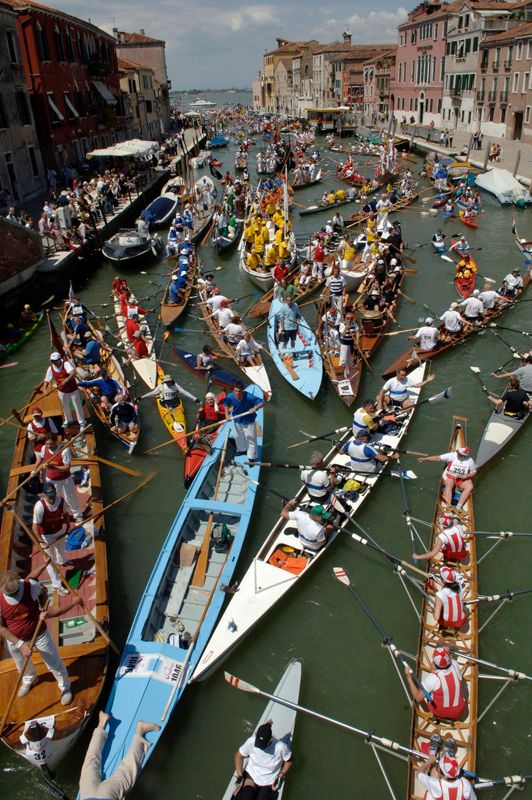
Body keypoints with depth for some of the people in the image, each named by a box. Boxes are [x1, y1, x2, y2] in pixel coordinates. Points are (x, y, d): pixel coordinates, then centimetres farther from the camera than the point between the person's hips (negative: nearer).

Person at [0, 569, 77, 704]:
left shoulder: (30, 585, -30)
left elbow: (43, 591, -4)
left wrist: (43, 609, -21)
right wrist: (20, 644, -26)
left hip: (39, 634, -1)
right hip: (14, 639, 2)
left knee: (54, 663, 13)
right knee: (22, 665, 30)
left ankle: (65, 687, 41)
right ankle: (29, 679, 64)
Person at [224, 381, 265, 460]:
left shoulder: (249, 397, -36)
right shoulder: (230, 397, -26)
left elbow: (262, 403, -34)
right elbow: (226, 404, -3)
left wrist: (255, 408, -51)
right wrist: (227, 414, -12)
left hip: (249, 420, -4)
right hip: (237, 419, 4)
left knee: (251, 438, 6)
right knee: (239, 436, 27)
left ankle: (252, 457, 21)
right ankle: (242, 449, 54)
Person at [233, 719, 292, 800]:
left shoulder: (280, 747, -26)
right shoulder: (251, 741, -22)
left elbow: (288, 760, -3)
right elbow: (239, 755, -3)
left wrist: (281, 775, -10)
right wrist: (239, 775, -10)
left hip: (269, 782, -1)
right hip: (251, 775, 1)